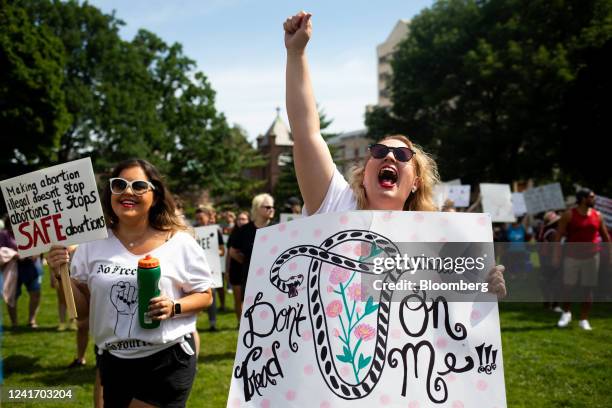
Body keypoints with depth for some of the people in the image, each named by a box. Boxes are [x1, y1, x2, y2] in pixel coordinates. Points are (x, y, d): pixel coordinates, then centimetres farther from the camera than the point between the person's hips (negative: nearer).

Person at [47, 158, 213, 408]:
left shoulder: (180, 242, -7)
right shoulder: (93, 244, 1)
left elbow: (205, 296, 1)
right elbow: (82, 309, 7)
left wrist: (174, 308, -18)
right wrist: (61, 275, -10)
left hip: (167, 361, -3)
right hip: (112, 361, 4)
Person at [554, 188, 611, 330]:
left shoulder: (597, 215, 5)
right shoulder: (569, 215, -5)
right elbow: (558, 235, -6)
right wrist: (556, 256, -11)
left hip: (591, 257, 2)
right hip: (572, 257, -2)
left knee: (588, 289, 2)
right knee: (567, 287, 1)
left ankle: (584, 320, 11)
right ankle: (566, 313, 23)